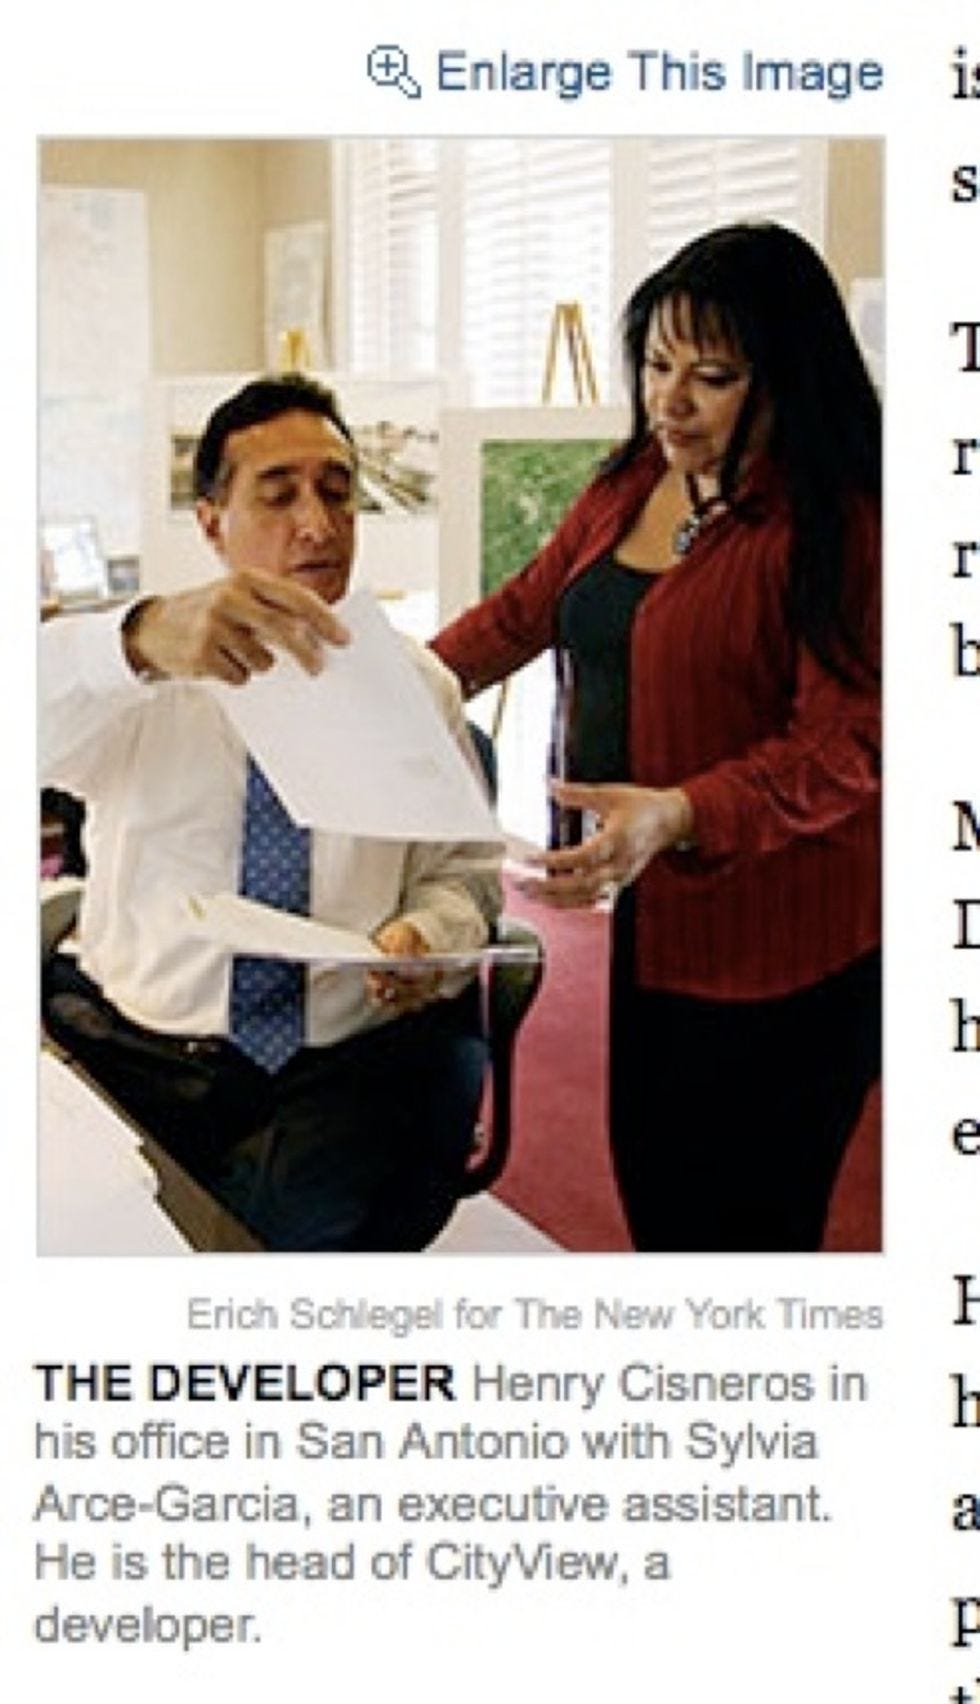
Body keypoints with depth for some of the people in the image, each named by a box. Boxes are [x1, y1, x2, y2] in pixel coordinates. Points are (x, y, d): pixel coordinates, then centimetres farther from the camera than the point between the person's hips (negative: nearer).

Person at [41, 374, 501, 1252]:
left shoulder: (417, 684, 12)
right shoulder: (139, 683, 4)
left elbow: (465, 872, 14)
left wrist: (428, 936, -12)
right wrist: (141, 643, -39)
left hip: (349, 1066, 1)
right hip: (133, 1051, 0)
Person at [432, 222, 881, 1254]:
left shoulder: (837, 523, -16)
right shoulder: (629, 484, 8)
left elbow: (845, 749, -21)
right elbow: (526, 608, 17)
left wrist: (677, 818, -36)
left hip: (770, 950, -7)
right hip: (639, 914, 7)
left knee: (741, 1222, 4)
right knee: (649, 1186, 17)